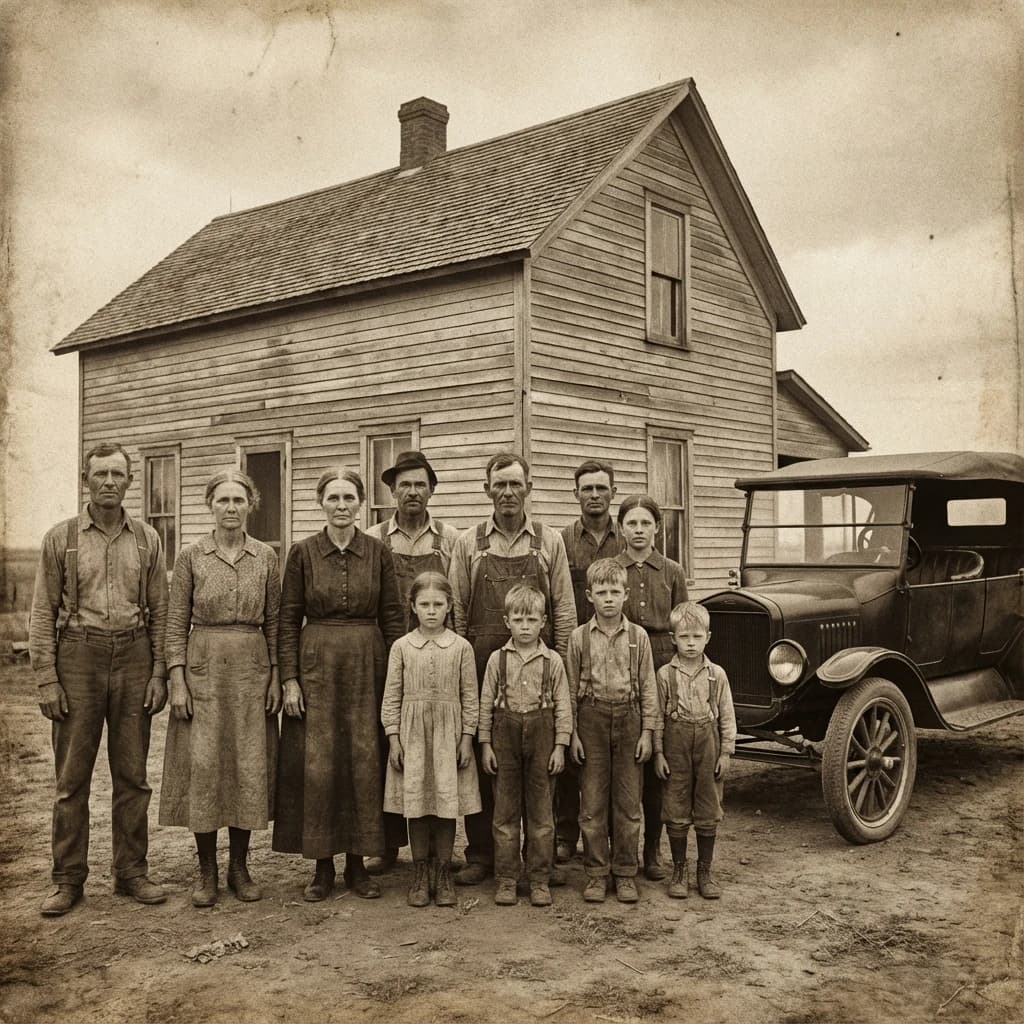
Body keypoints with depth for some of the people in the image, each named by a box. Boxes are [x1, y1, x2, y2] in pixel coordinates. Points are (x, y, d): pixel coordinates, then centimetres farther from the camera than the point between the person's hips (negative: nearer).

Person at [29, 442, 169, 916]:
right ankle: (68, 880, 13)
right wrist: (46, 678, -6)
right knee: (72, 777, 3)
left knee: (132, 774, 7)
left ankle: (131, 872, 18)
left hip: (133, 658, 2)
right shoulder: (61, 538, 2)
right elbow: (43, 612, 1)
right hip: (78, 658, -1)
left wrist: (159, 673, 0)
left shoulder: (147, 539, 7)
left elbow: (160, 610, 8)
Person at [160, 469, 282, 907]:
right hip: (203, 667, -1)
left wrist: (276, 675, 1)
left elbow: (273, 621, 7)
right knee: (202, 767, 0)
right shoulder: (191, 556, 0)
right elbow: (176, 623, 0)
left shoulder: (266, 557, 4)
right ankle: (206, 871, 14)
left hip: (252, 667, 2)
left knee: (250, 767, 4)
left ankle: (240, 867, 18)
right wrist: (177, 681, -7)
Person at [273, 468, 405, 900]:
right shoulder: (302, 552, 1)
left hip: (367, 666, 1)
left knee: (365, 763, 3)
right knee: (316, 764, 0)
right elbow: (288, 620, 2)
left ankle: (358, 862, 16)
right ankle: (322, 866, 13)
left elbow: (393, 618, 4)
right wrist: (289, 679, -5)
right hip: (316, 666, -1)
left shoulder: (378, 553, 3)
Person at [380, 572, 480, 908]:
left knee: (447, 803, 3)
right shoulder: (402, 647, 2)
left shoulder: (461, 647, 1)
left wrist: (466, 738, -3)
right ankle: (420, 874, 17)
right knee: (416, 804, 5)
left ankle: (443, 874, 16)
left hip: (448, 734, 0)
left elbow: (470, 696, 2)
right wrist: (393, 738, -2)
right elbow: (391, 696, 3)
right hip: (412, 733, 0)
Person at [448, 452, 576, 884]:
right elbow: (456, 610, 6)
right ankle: (480, 854, 15)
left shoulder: (550, 542, 6)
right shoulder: (468, 543, 7)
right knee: (480, 759, 4)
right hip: (482, 663, 0)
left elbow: (564, 610, 5)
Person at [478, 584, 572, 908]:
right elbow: (486, 703, 4)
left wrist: (560, 746, -3)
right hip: (505, 734, 1)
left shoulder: (552, 661, 0)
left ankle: (539, 880, 15)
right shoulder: (497, 659, 2)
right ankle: (506, 880, 14)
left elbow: (563, 706, 1)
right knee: (505, 812, 6)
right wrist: (485, 744, 1)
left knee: (540, 812, 5)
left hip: (541, 735, 0)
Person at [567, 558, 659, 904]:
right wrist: (572, 733, -2)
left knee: (628, 804, 6)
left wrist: (647, 732, -1)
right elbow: (571, 689, 2)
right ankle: (596, 874, 15)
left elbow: (648, 688, 3)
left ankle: (625, 874, 17)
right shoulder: (579, 637, 0)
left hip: (629, 720, 0)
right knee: (592, 804, 4)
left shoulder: (638, 636, 1)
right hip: (592, 721, 0)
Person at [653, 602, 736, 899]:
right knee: (676, 812, 6)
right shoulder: (665, 674, -3)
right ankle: (679, 870, 19)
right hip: (676, 744, -1)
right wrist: (658, 752, -4)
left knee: (708, 813, 8)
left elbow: (727, 717, 4)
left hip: (708, 744, 1)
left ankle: (705, 871, 20)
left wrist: (726, 752, 0)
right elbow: (657, 716, -1)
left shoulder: (717, 675, 0)